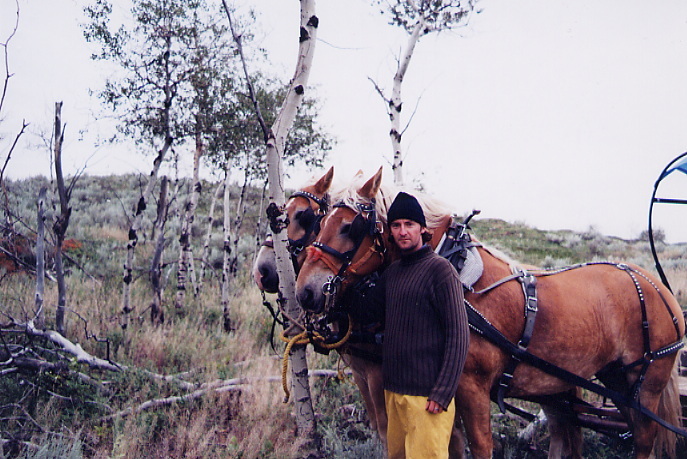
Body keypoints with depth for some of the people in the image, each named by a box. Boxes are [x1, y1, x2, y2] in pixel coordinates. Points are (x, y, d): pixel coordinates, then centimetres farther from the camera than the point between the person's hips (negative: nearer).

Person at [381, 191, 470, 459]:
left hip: (427, 395, -7)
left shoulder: (439, 269, -10)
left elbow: (458, 336, -14)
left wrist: (443, 393, -17)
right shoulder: (390, 273, 12)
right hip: (392, 391, 7)